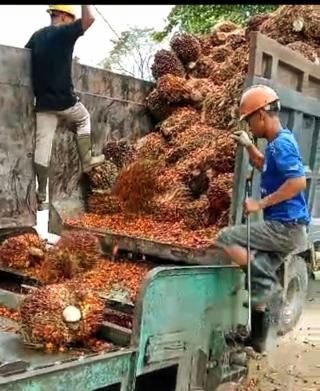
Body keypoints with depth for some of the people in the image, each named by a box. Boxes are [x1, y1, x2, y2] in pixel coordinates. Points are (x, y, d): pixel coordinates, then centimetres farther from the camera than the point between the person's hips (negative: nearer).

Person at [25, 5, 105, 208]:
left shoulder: (36, 36, 12)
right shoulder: (64, 32, -7)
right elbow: (89, 18, -13)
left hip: (42, 102, 5)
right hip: (64, 100, -5)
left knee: (42, 148, 3)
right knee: (83, 119, 26)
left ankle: (41, 194, 4)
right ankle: (87, 160, 24)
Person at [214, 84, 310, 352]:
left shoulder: (281, 143, -16)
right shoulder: (278, 143, 14)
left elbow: (298, 182, -28)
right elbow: (266, 167, 34)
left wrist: (261, 203, -23)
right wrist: (248, 146, 22)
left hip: (286, 227, -10)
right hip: (285, 229, 10)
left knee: (226, 239, -14)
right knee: (261, 280, 16)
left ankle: (267, 282, -5)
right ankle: (257, 339, 26)